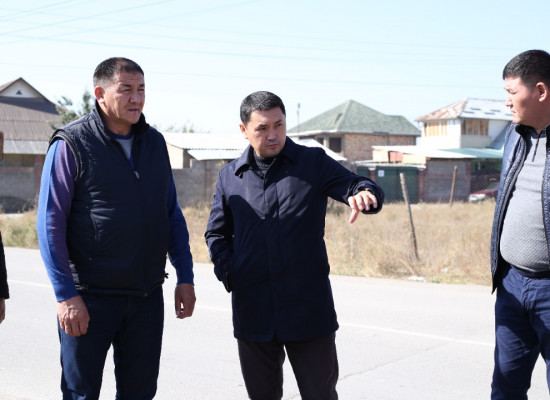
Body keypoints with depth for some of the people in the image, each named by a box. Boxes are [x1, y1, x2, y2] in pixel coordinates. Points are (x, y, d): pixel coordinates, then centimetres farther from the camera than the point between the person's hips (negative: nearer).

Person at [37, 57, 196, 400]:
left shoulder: (155, 143, 9)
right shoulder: (71, 145, -8)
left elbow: (173, 214, 15)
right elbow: (50, 224, -10)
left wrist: (185, 277, 9)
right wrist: (66, 295, -16)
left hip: (147, 295, 5)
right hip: (89, 297, -5)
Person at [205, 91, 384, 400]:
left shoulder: (314, 162, 3)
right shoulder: (230, 176, 8)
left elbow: (363, 189, -2)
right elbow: (217, 233, 17)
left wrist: (362, 193, -27)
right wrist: (229, 274, 0)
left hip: (308, 306, -2)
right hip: (253, 310, 2)